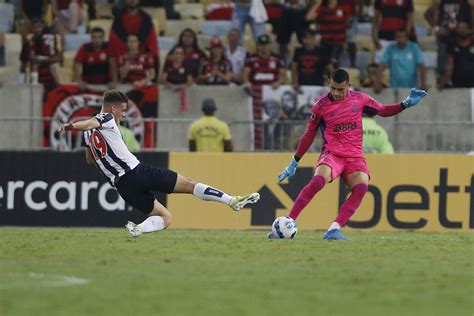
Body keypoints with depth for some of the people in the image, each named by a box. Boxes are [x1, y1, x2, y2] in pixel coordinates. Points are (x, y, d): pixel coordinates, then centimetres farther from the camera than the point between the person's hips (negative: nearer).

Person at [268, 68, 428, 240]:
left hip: (355, 156, 3)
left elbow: (383, 110, 20)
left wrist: (407, 103, 6)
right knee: (318, 180, -34)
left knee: (361, 186, -29)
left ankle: (334, 229, -32)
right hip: (331, 154, -3)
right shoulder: (321, 105, -1)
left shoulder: (359, 99, 5)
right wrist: (294, 163, 13)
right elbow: (309, 134, 10)